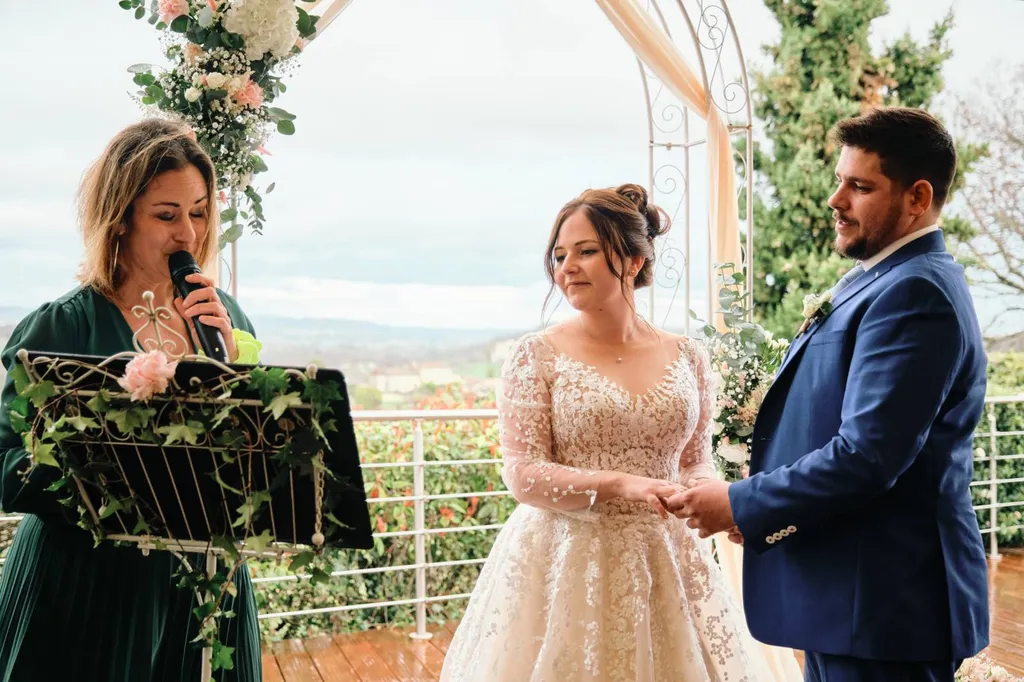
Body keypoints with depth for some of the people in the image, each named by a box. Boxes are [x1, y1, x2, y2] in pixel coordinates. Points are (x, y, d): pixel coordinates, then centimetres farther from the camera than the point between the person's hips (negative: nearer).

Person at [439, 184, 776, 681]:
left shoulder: (687, 357, 3)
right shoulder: (537, 354, -6)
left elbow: (697, 460, 10)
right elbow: (522, 473, -10)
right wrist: (619, 484, -22)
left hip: (663, 560, 3)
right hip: (565, 561, -3)